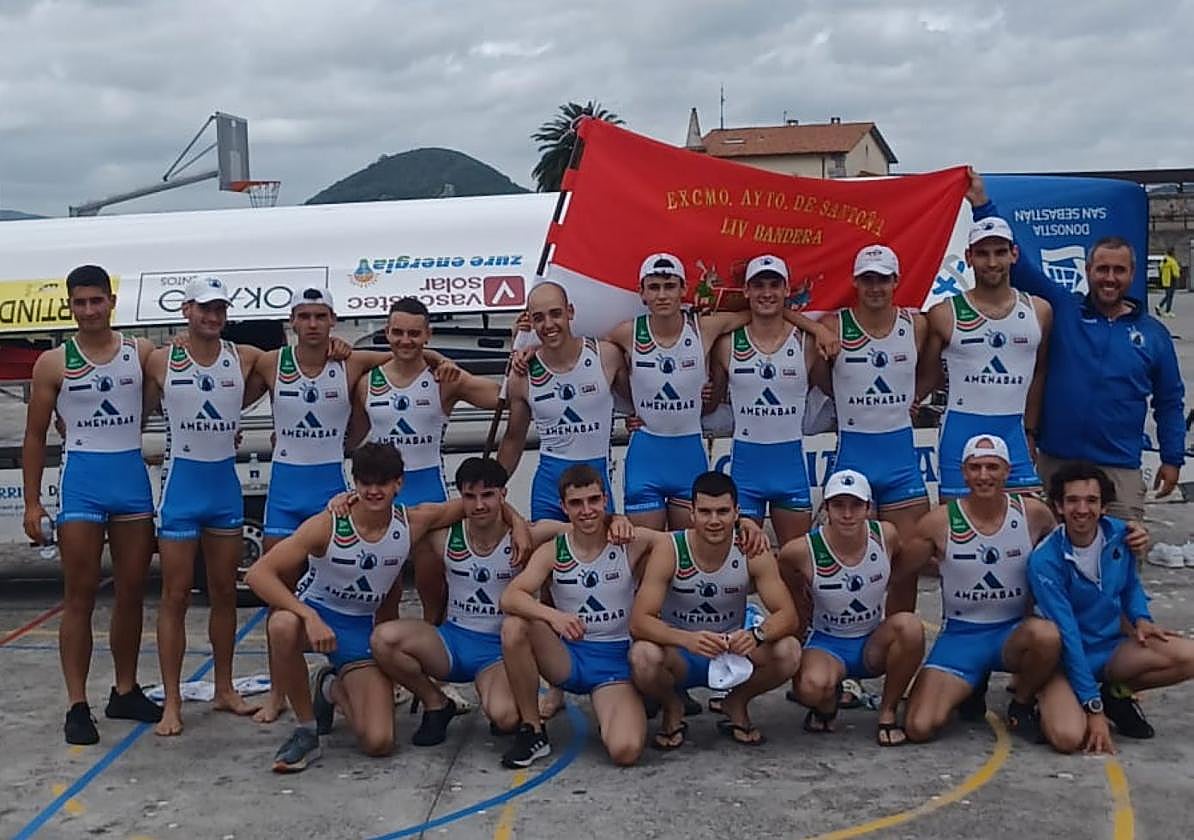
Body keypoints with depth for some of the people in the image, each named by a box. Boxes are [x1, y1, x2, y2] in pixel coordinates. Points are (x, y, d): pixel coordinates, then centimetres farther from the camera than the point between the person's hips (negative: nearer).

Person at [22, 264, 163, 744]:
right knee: (80, 595, -1)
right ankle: (77, 706, 3)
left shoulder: (141, 353, 4)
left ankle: (125, 692, 23)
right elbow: (35, 437, 4)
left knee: (132, 591, 9)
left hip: (132, 476, 2)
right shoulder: (53, 363, 1)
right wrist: (31, 502, 0)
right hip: (81, 479, -2)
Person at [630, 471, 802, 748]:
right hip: (679, 654, -2)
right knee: (643, 655, -35)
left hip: (733, 653, 2)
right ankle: (672, 710, 1)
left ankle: (737, 704, 7)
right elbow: (639, 622, -25)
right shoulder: (669, 549, -20)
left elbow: (787, 615, -15)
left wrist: (757, 635, -38)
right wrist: (687, 639, -44)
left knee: (789, 651, -25)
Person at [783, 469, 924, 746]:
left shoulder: (886, 535, -11)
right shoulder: (805, 550, -20)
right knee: (812, 687, -36)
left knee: (909, 625, -30)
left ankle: (887, 712, -7)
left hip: (874, 644, 3)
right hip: (827, 645, -3)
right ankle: (827, 706, 6)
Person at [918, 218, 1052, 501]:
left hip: (1014, 433, 3)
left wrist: (1030, 432, 15)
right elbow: (925, 378, 5)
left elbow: (1038, 375, 16)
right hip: (961, 432, -3)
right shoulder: (945, 314, -2)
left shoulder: (1039, 311, 7)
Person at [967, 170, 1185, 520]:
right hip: (1054, 461, 0)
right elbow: (1017, 265, -3)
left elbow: (1169, 402, 12)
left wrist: (1172, 459, 8)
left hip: (1120, 469, 1)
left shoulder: (1153, 333, 7)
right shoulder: (1062, 309, 2)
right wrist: (982, 205, -9)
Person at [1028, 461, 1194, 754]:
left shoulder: (1118, 534, -5)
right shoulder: (1045, 561, -21)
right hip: (1065, 660, -5)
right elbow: (1066, 635, -21)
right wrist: (1093, 709, -21)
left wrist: (1140, 618, -5)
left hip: (1112, 648, 5)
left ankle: (1116, 694, 3)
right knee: (1068, 737, -31)